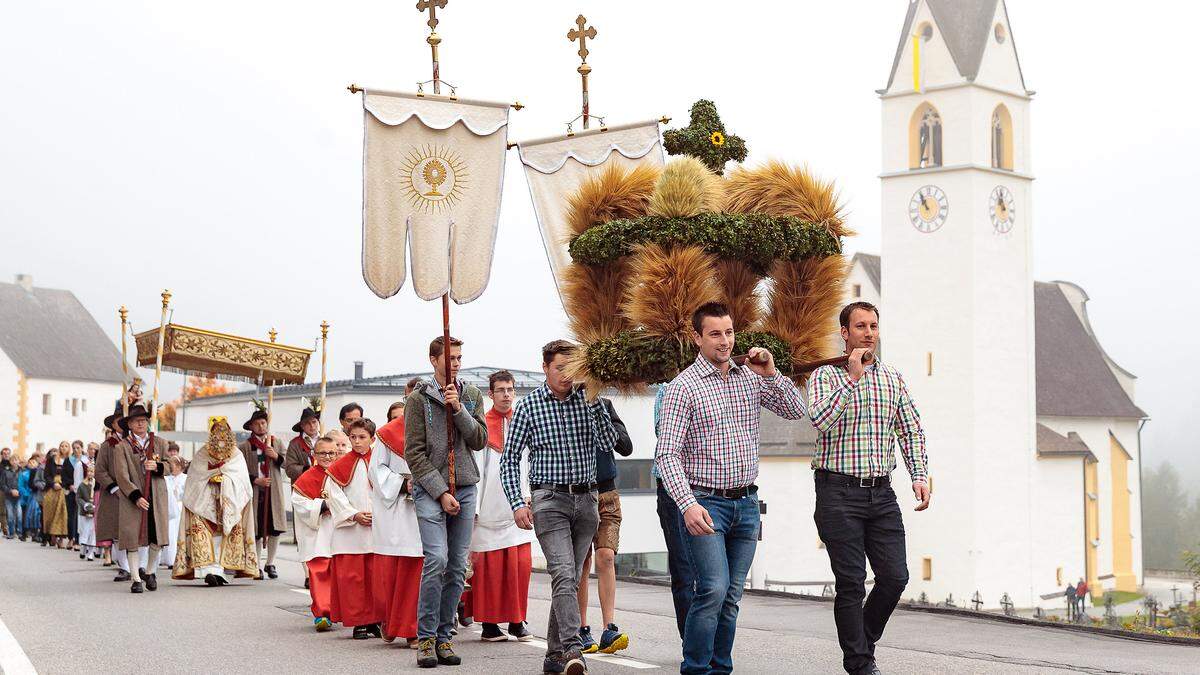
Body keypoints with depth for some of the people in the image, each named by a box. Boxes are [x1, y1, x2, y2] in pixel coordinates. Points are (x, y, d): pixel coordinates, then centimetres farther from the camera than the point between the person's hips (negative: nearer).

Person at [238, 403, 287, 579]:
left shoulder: (277, 443, 12)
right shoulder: (244, 446, 1)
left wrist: (276, 456, -8)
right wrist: (255, 480, -13)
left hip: (274, 492, 3)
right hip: (254, 492, -3)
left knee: (275, 530, 1)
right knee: (256, 531, -3)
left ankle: (270, 564, 14)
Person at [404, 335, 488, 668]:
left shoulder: (472, 396, 12)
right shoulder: (418, 399, -1)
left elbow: (480, 440, 2)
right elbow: (414, 453, -5)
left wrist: (459, 409, -10)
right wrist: (441, 492, -11)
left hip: (464, 488, 4)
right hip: (430, 488, -4)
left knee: (458, 565, 2)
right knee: (436, 559, -17)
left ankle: (444, 636, 11)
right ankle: (425, 637, -8)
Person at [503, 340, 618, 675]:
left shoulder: (586, 400, 8)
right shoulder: (530, 405, 0)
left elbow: (607, 443, -2)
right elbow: (509, 459, 1)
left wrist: (594, 402, -10)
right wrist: (517, 503, -9)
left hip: (586, 499, 4)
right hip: (550, 499, -4)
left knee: (570, 580, 8)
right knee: (563, 574, -19)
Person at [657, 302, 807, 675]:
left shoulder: (750, 378, 10)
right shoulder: (684, 386, -7)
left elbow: (796, 410, 10)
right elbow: (667, 454, -12)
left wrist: (771, 374, -5)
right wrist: (688, 505, -24)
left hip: (746, 503, 5)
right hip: (705, 503, -5)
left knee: (731, 596, 7)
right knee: (714, 589, -16)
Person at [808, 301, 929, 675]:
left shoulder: (894, 378, 13)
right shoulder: (826, 376, -1)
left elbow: (911, 431, 14)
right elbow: (821, 420, -19)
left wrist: (920, 476, 0)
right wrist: (853, 377, -18)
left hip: (881, 492, 5)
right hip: (839, 492, -4)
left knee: (895, 576, 1)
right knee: (851, 583, -2)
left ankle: (864, 640, 24)